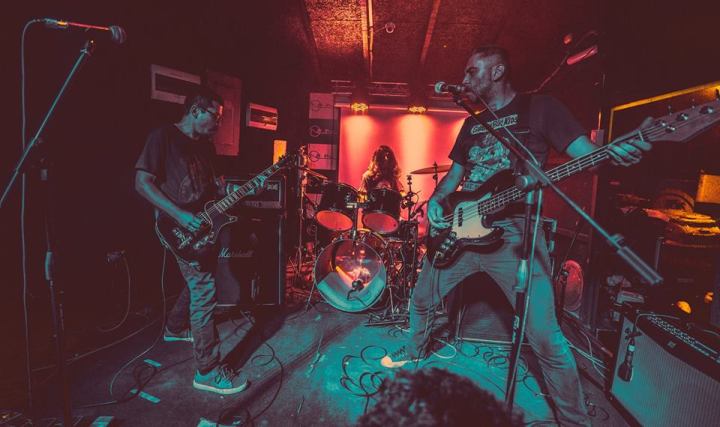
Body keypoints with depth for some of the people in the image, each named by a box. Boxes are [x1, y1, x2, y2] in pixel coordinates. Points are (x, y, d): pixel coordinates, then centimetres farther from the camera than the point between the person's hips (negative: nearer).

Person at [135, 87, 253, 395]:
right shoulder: (163, 137, -11)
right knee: (204, 290, -11)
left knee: (197, 282, 22)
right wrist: (179, 215, -24)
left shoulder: (205, 145, 12)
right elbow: (142, 183, -15)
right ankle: (208, 371, -1)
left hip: (201, 224, 9)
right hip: (181, 229, -9)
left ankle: (175, 328, 48)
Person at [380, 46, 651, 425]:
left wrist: (618, 151, -29)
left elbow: (586, 153, -5)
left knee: (545, 337, -6)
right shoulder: (471, 125, 18)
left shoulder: (539, 107, 2)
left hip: (513, 234, -6)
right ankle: (415, 350, 44)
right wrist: (435, 200, 0)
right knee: (421, 298, 16)